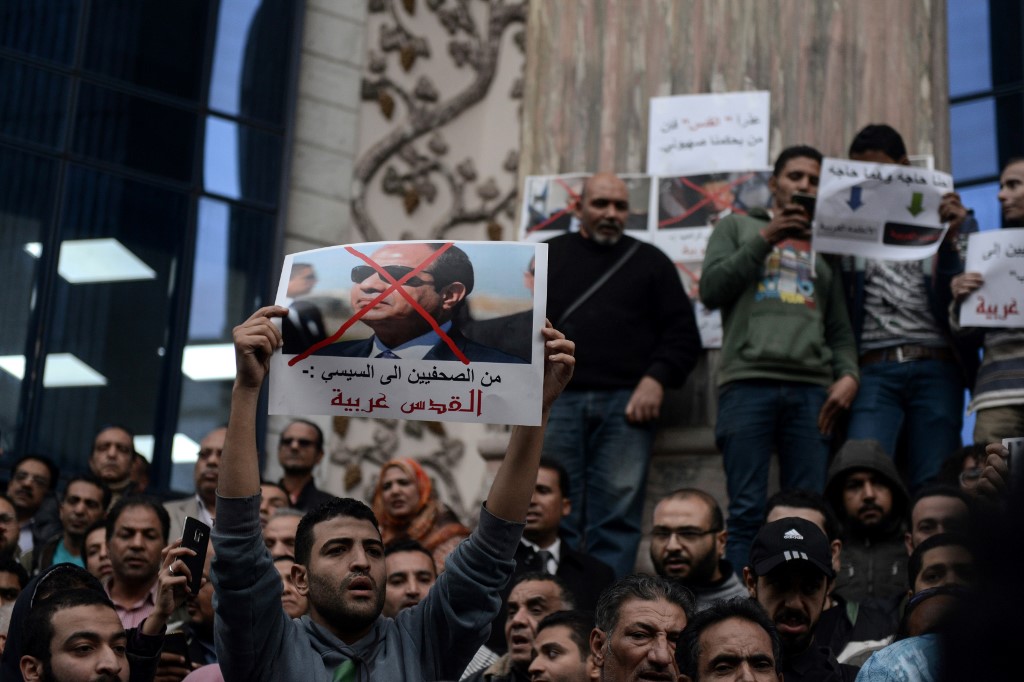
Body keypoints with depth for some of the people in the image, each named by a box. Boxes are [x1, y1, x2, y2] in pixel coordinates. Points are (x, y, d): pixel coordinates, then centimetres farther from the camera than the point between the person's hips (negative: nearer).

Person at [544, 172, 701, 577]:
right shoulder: (550, 256, 20)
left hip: (626, 403, 0)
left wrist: (657, 379, -4)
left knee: (618, 516, -7)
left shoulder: (650, 262, 19)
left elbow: (683, 334, 13)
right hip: (557, 400, 0)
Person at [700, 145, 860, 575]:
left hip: (811, 389, 3)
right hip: (748, 382, -3)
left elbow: (840, 326, 17)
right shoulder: (738, 227, 19)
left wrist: (848, 374, -2)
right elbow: (711, 290, 4)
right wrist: (764, 239, 0)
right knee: (747, 512, -9)